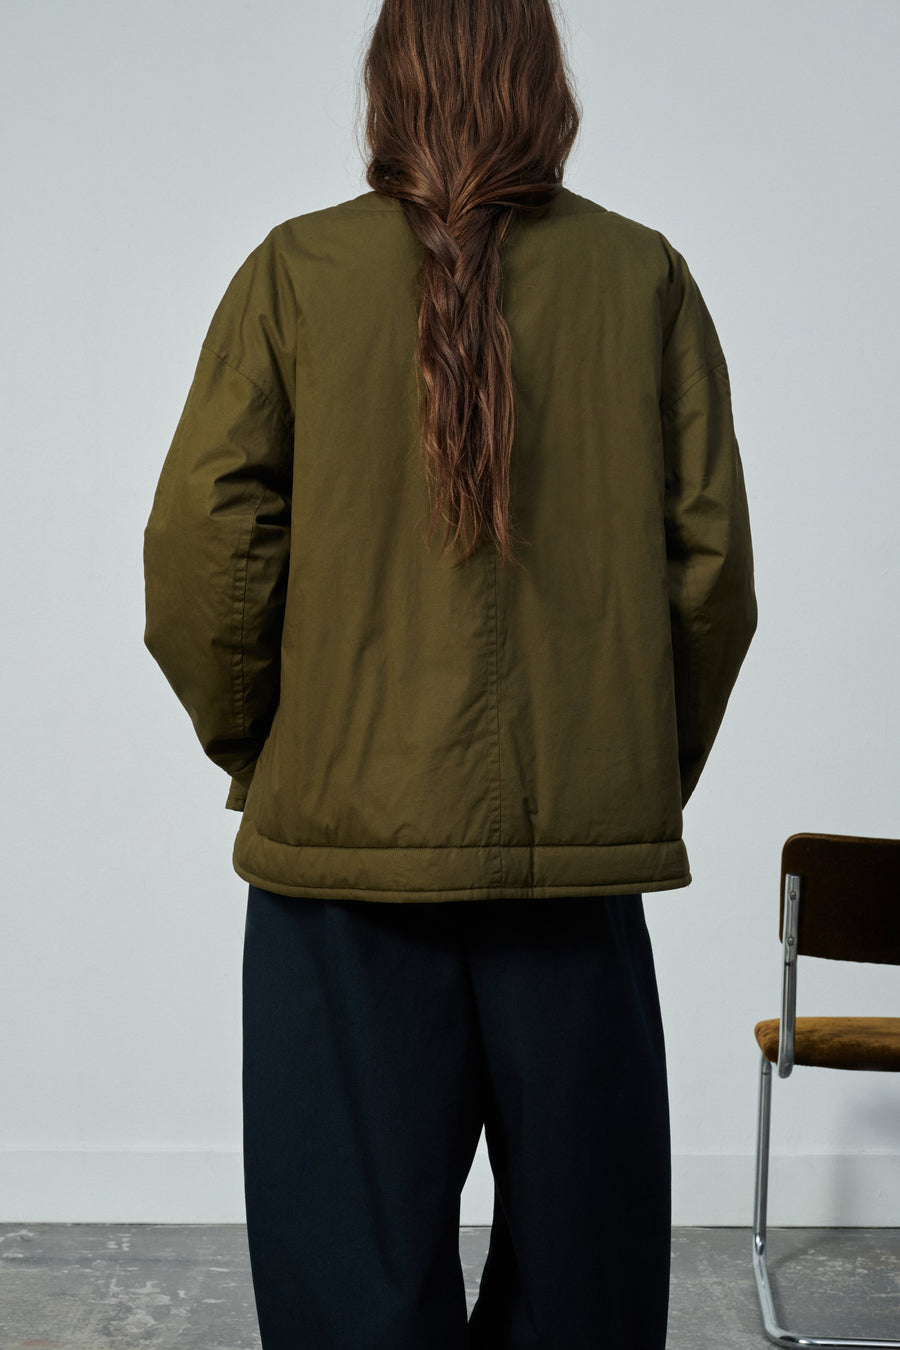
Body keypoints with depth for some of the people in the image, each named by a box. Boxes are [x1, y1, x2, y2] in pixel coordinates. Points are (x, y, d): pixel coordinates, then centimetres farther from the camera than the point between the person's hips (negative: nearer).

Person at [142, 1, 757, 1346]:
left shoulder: (295, 272, -2)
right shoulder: (644, 278, 2)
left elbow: (200, 555, -7)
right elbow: (712, 562, 1)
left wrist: (252, 750, 8)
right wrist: (653, 773, 12)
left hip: (345, 829, -1)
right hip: (582, 840, 1)